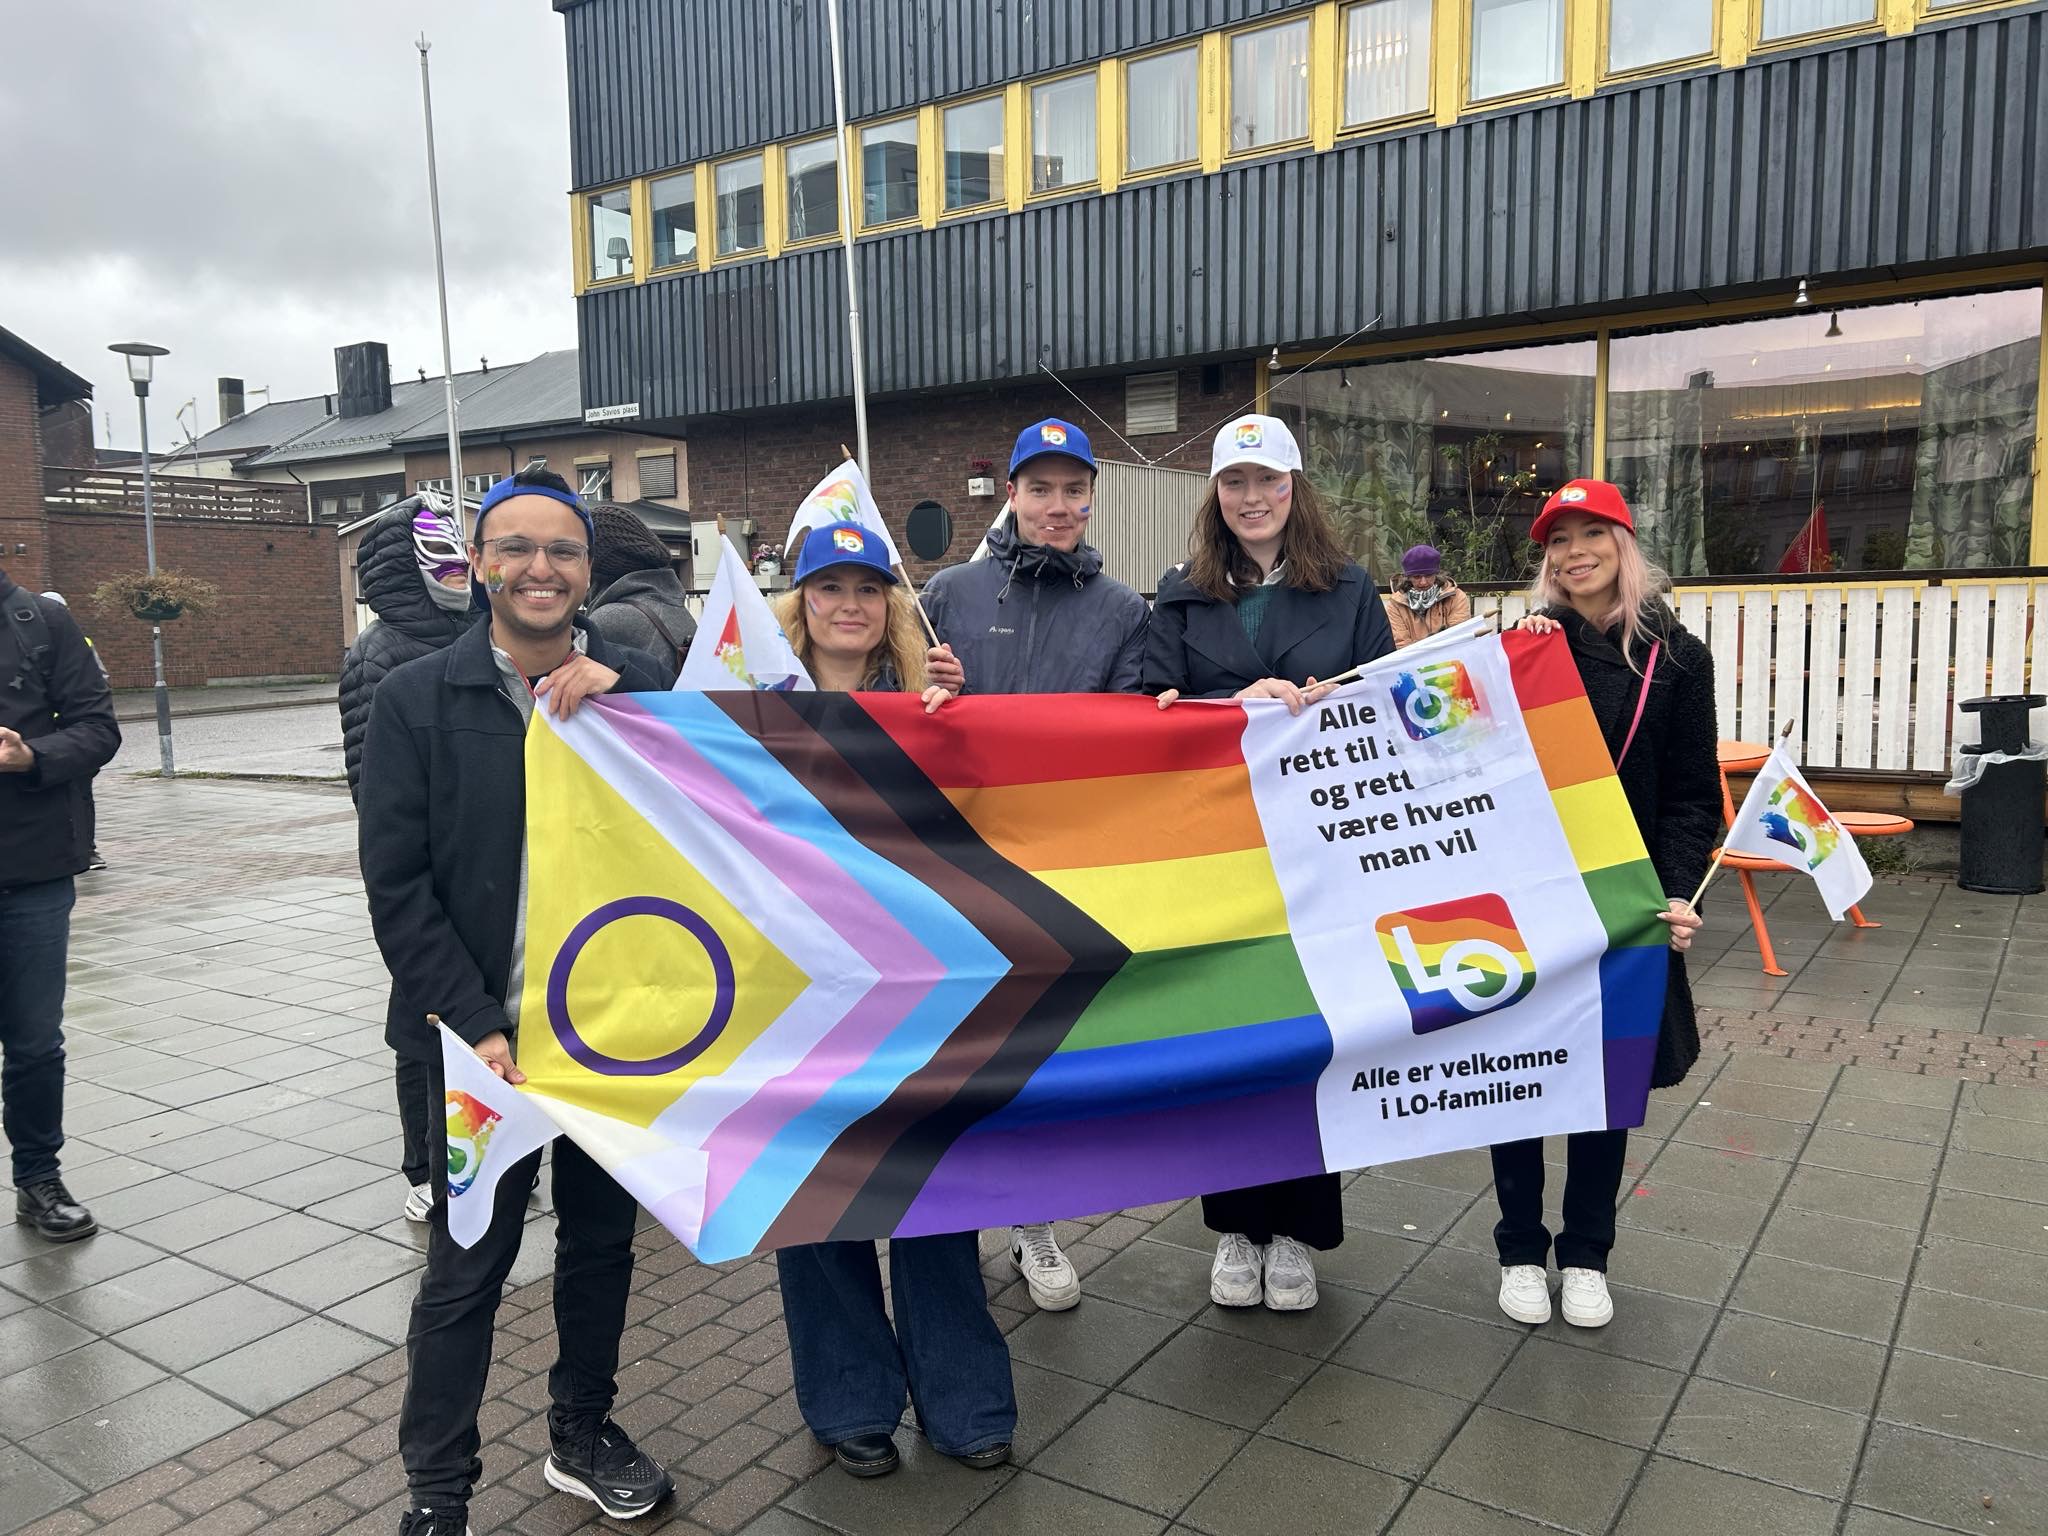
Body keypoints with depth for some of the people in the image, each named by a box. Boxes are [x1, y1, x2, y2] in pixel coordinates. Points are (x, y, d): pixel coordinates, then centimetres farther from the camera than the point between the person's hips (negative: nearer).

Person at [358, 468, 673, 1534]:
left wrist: (617, 703, -19)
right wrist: (478, 1027, -13)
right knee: (464, 1271, 8)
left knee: (602, 1244, 17)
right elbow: (396, 886, -7)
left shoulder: (631, 686, 0)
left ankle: (582, 1436, 39)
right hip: (484, 1035, -2)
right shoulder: (415, 699, -5)